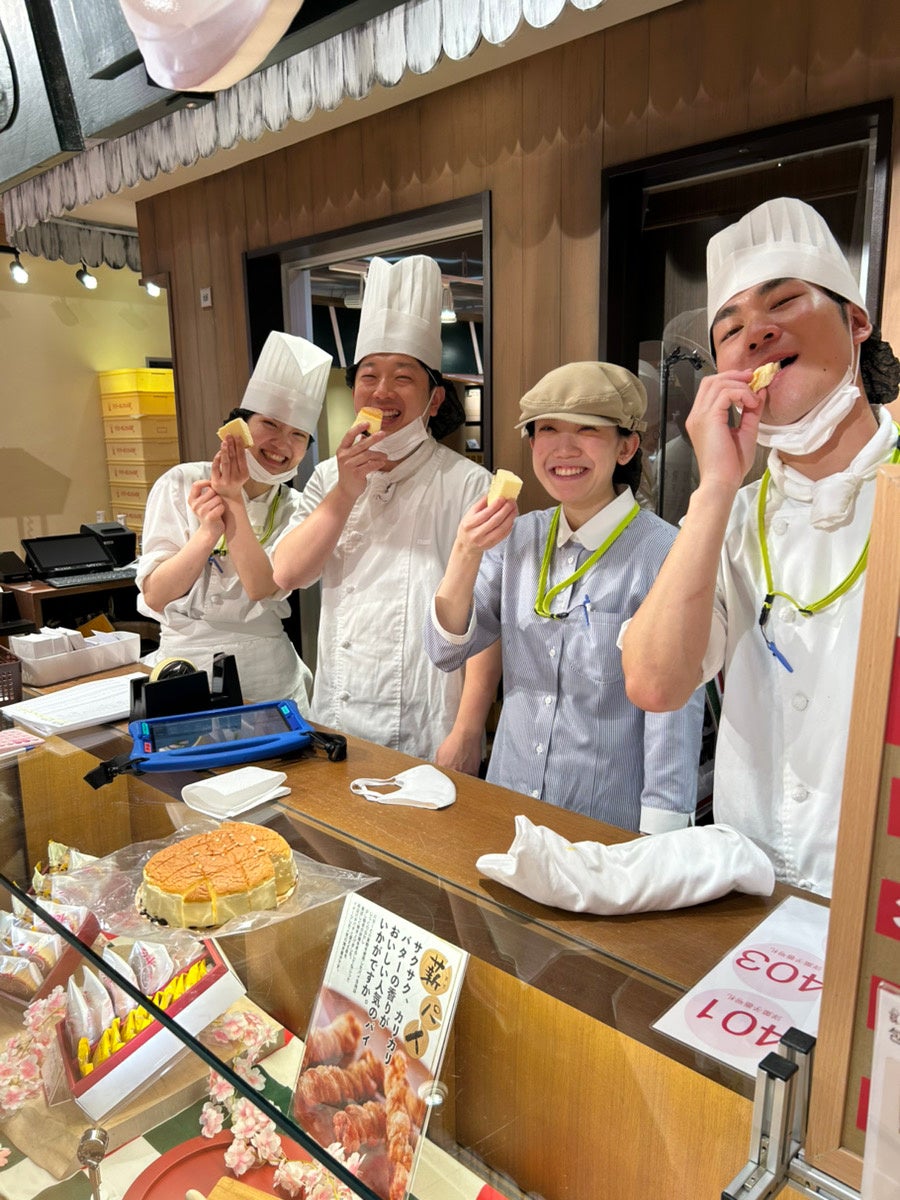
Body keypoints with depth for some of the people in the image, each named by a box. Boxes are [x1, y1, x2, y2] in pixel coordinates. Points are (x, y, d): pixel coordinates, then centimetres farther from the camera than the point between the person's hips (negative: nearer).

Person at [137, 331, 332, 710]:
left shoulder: (293, 508, 0)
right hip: (188, 664, -2)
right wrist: (207, 532, -26)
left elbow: (262, 588, -17)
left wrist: (234, 501, -23)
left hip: (270, 673, 2)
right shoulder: (181, 485, -7)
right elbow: (155, 597, -12)